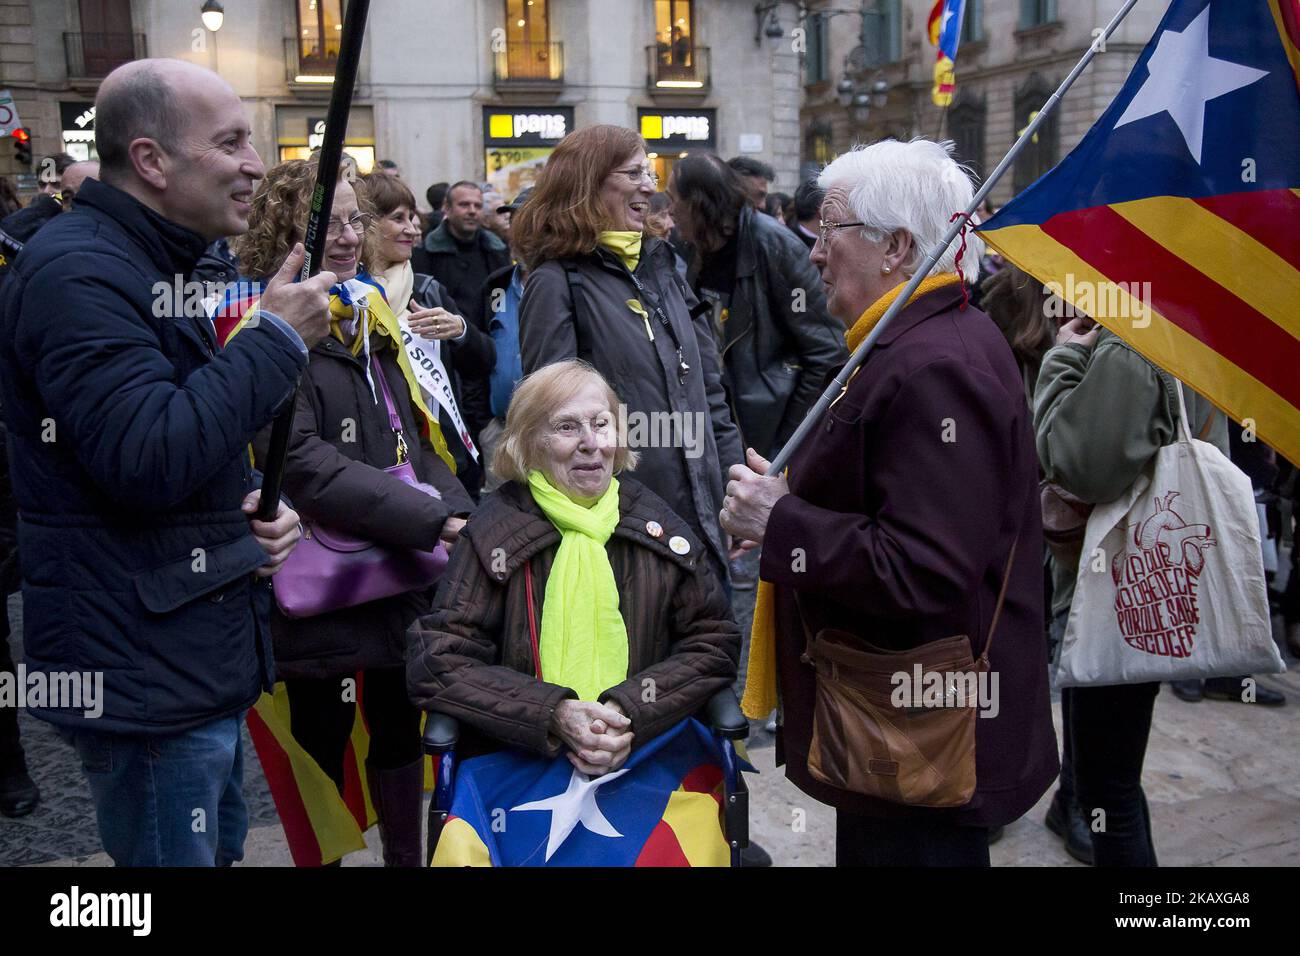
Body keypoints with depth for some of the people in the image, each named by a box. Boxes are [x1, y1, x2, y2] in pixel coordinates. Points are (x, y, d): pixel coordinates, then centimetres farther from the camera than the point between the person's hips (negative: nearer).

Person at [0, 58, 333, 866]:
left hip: (203, 662, 10)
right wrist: (279, 340, -22)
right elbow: (146, 459, -29)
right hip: (146, 678, -10)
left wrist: (256, 504, 3)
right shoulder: (77, 274, -18)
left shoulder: (158, 264, 15)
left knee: (219, 848, 22)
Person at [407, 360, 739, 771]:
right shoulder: (494, 532, 0)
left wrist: (632, 711, -11)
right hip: (515, 762, 0)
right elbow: (434, 665, -4)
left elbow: (714, 642, 6)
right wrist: (554, 714, -16)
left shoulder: (654, 522, 6)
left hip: (645, 754, 1)